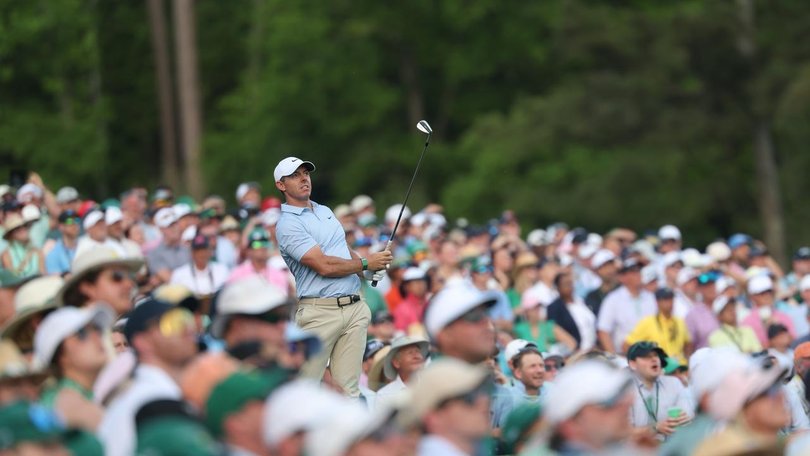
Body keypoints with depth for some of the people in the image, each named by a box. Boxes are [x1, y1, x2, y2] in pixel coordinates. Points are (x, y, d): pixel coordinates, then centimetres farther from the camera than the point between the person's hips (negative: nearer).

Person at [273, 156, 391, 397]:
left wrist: (372, 267, 7)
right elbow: (324, 266, -16)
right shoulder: (287, 224, -8)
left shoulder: (326, 212, 19)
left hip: (355, 307, 7)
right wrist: (366, 263, -6)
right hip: (320, 311, -7)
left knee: (348, 387, 4)